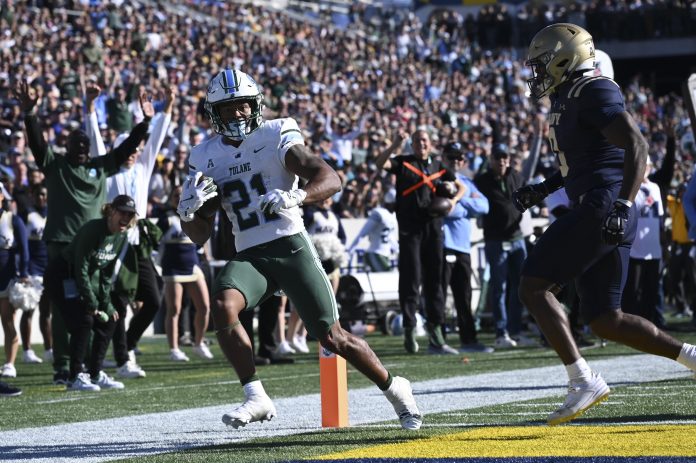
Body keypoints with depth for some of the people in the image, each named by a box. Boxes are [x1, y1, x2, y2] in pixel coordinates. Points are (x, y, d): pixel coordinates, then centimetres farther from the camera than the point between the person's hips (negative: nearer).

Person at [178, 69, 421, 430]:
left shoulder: (276, 137, -5)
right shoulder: (206, 157, 7)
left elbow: (331, 179, -16)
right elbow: (199, 235, 11)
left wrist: (297, 197, -34)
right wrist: (188, 208, -11)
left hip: (291, 247, -3)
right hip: (249, 257, 3)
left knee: (332, 337, -3)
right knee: (222, 308, -27)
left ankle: (395, 390, 20)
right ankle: (256, 397, -19)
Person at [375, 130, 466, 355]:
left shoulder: (438, 167, 16)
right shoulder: (403, 162, 5)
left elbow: (461, 186, 24)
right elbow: (380, 163, -11)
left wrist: (453, 200, 5)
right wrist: (395, 145, -21)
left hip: (433, 228, 4)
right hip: (410, 228, -4)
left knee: (434, 280, 6)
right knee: (411, 279, -5)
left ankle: (435, 335, 9)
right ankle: (409, 330, -1)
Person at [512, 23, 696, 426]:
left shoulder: (595, 92, -9)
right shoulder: (568, 100, 20)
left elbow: (637, 146, -20)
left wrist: (622, 204, -27)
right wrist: (544, 189, 28)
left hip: (603, 207, -10)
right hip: (600, 211, 10)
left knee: (534, 286, -8)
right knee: (605, 321, 8)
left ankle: (584, 381, -12)